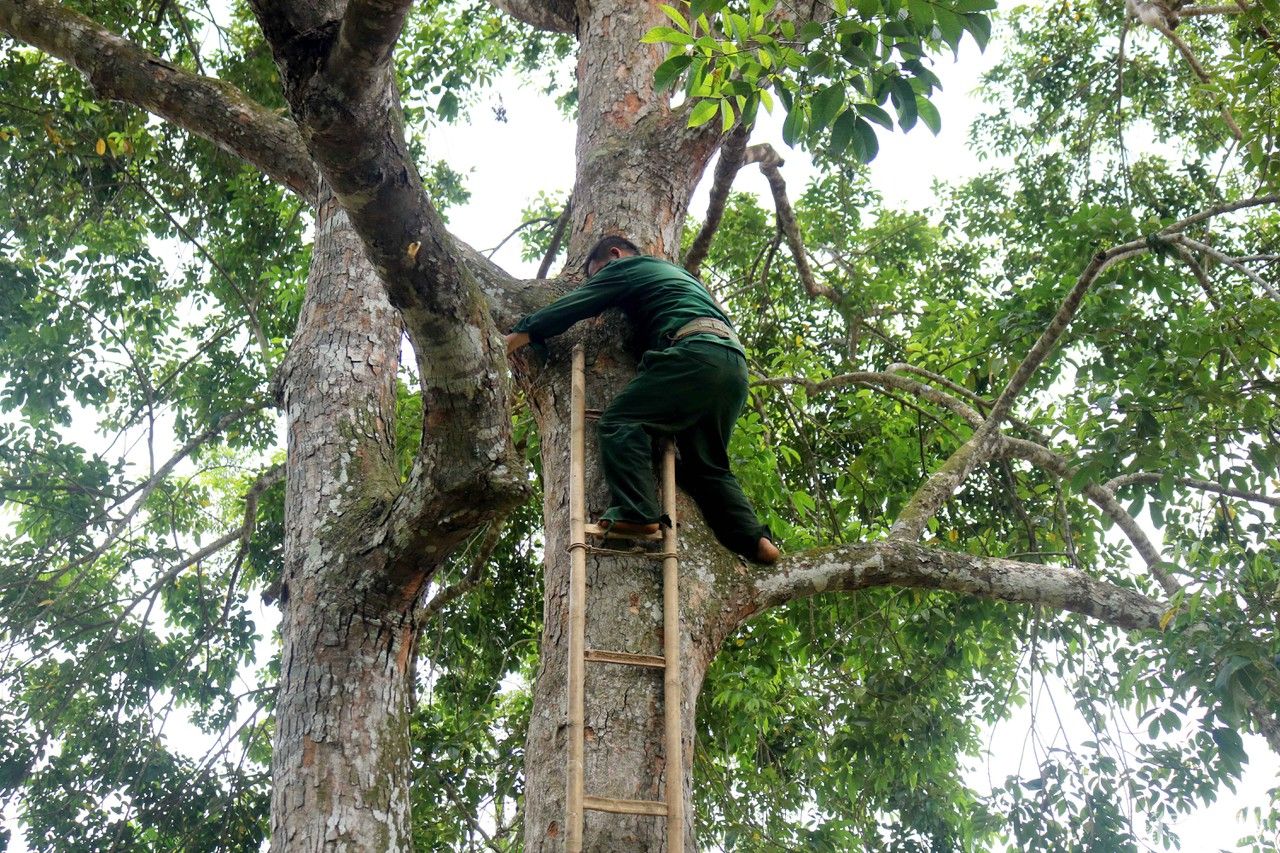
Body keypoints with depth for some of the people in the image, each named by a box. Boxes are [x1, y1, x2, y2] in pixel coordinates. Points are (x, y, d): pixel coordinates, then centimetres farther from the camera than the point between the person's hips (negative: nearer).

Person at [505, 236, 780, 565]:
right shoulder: (677, 273, 40)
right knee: (705, 464, 13)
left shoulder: (625, 267, 16)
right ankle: (754, 540, -1)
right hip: (736, 366, 8)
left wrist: (519, 335, 21)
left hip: (696, 353, -8)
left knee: (622, 421, -9)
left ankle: (636, 512, -25)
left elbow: (575, 305, 13)